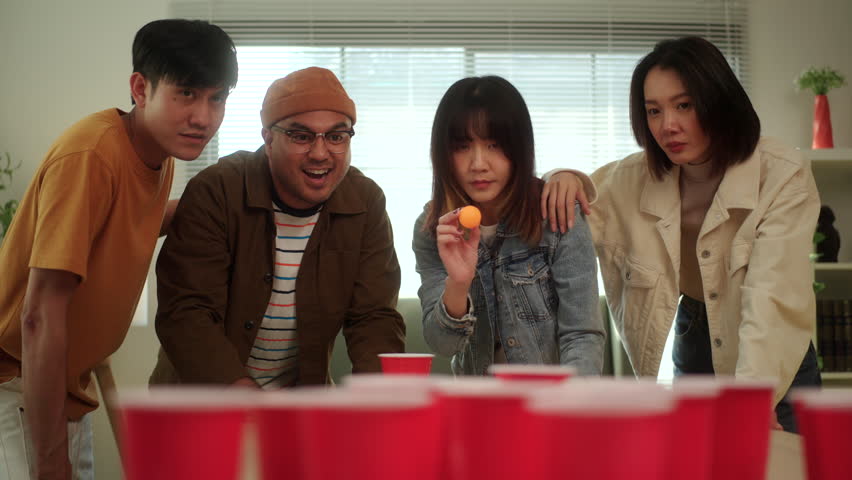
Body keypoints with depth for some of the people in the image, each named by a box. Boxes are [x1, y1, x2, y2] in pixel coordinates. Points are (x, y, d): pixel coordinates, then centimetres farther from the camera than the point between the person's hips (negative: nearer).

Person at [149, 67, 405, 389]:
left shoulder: (366, 203, -7)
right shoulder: (215, 192, -18)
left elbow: (374, 317, -8)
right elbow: (184, 314, -23)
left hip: (301, 395, 3)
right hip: (200, 394, -3)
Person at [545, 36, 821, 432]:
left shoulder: (783, 177, -22)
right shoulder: (635, 179, -11)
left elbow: (772, 299, -32)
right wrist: (565, 180, -21)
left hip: (776, 364, -3)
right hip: (692, 344, 3)